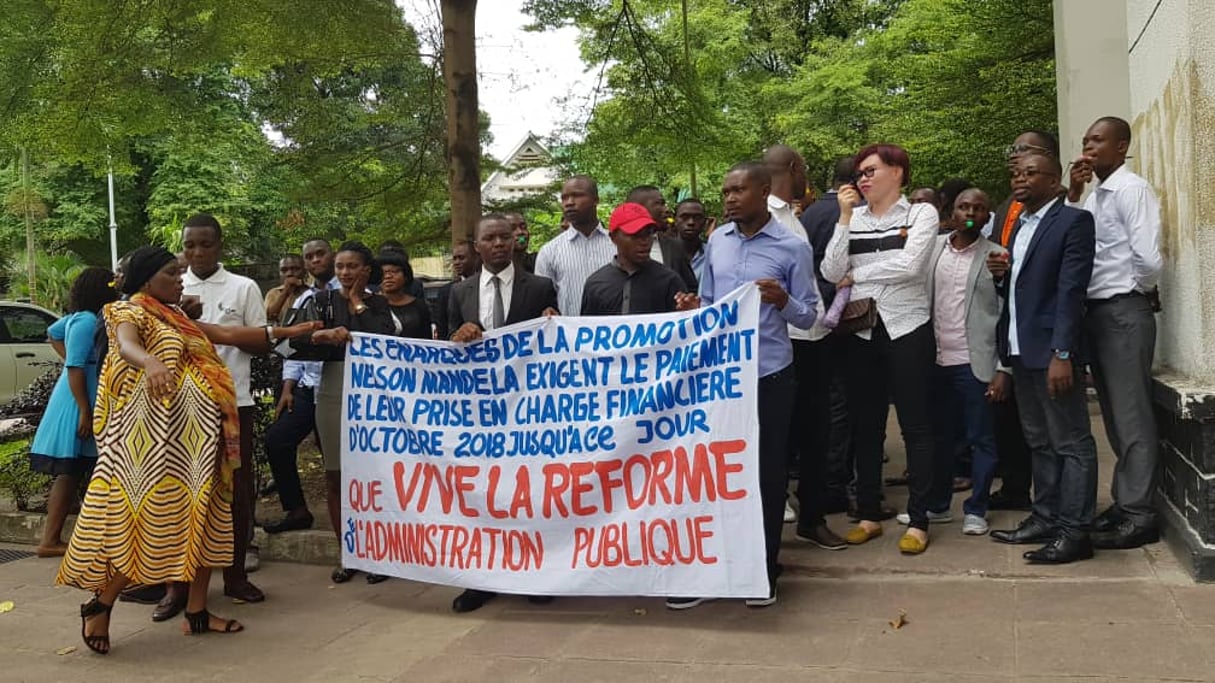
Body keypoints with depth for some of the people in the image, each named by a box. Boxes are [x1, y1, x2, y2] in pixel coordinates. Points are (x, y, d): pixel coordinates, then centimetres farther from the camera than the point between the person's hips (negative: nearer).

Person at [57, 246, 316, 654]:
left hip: (196, 434, 9)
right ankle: (99, 605, 6)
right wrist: (152, 362, -51)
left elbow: (229, 335, 23)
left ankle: (197, 612, 12)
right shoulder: (131, 312, -6)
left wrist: (283, 332, 20)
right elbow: (126, 345, -28)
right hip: (157, 433, -9)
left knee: (201, 517, 7)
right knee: (145, 517, -10)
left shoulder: (177, 318, 20)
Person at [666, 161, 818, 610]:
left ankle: (763, 570, 20)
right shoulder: (716, 242, 7)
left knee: (767, 472, 6)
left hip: (769, 375, -3)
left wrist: (783, 301, -23)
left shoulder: (793, 248, -5)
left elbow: (808, 316, -4)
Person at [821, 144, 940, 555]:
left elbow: (909, 265, -16)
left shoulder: (921, 213, -1)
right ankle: (868, 514, 20)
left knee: (915, 425, 1)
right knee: (865, 425, 9)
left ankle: (918, 520, 8)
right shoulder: (853, 219, 8)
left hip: (907, 329, -4)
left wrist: (855, 275, -6)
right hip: (861, 331, 4)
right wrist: (844, 218, -6)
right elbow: (831, 272, -3)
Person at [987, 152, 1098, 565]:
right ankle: (1045, 518, 23)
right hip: (1019, 349, 8)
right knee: (1039, 442, 14)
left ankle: (1074, 530, 1)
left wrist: (1062, 354, -21)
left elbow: (1071, 291, -15)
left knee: (1071, 444, -2)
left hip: (1051, 351, -8)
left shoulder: (1073, 222, -7)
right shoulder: (1017, 226, 17)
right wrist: (999, 274, 0)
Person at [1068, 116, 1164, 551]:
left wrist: (1137, 293, -2)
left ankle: (1138, 515, 5)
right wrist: (1072, 196, 1)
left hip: (1123, 312, -9)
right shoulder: (1095, 196, 15)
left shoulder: (1131, 189, -12)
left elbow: (1149, 259, -20)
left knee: (1131, 416, -3)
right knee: (1115, 416, 15)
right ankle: (1124, 502, 25)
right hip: (1096, 312, 9)